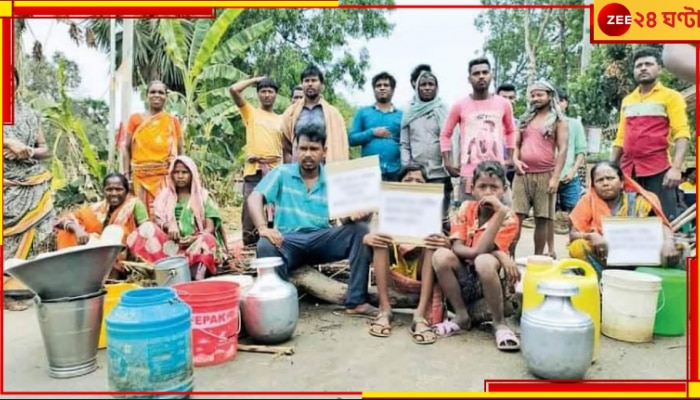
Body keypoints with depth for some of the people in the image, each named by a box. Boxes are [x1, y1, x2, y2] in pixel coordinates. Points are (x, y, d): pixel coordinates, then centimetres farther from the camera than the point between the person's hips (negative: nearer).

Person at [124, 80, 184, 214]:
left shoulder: (173, 120, 7)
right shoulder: (135, 119, 9)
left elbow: (180, 150, 9)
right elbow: (127, 148, 10)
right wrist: (127, 175, 2)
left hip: (165, 176, -1)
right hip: (140, 176, 1)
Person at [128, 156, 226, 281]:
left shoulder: (203, 196, 7)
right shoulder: (164, 195, 14)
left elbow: (210, 228, -1)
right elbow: (156, 221, 4)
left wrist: (194, 238, -22)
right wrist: (168, 226, -20)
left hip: (195, 244, -2)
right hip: (171, 244, 2)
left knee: (207, 240, -34)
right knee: (147, 228, -24)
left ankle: (195, 278, -49)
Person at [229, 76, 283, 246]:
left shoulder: (281, 120, 21)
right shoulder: (250, 112, 13)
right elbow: (233, 89, -1)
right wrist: (256, 79, 8)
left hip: (276, 172, 3)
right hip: (254, 171, -2)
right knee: (251, 211, -5)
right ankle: (249, 245, 1)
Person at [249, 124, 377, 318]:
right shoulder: (282, 173, 3)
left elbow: (348, 213, 3)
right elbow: (254, 197, -9)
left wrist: (357, 213, -24)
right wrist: (263, 228, -28)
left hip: (322, 239, 2)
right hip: (289, 241, -2)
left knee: (360, 229, -20)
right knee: (265, 246, -35)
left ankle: (356, 302, -20)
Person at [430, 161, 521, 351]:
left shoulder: (509, 218, -11)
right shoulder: (466, 208, -2)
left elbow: (480, 250, -26)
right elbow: (456, 248, -12)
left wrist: (500, 213, -31)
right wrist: (493, 252, -25)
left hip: (493, 279, -3)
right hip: (466, 277, 3)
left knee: (484, 261, -36)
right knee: (441, 255, -26)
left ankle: (500, 323, -13)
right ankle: (462, 316, -6)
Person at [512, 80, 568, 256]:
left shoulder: (558, 120, 6)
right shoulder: (525, 118, 18)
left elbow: (562, 149, -2)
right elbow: (516, 144, 18)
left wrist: (555, 177, -11)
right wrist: (515, 159, -4)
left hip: (545, 175, -3)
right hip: (523, 174, 3)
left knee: (542, 219, 1)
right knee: (516, 217, -3)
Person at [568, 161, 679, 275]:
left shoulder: (637, 201, 1)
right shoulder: (589, 200, -1)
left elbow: (661, 224, -6)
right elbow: (573, 234, -4)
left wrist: (668, 241, -28)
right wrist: (590, 236, -26)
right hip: (602, 258, -1)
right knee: (577, 247, -29)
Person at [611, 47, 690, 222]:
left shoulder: (670, 97, 4)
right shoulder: (627, 101, 18)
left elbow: (681, 134, -6)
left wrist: (676, 167, -19)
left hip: (658, 170, -4)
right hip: (628, 171, 4)